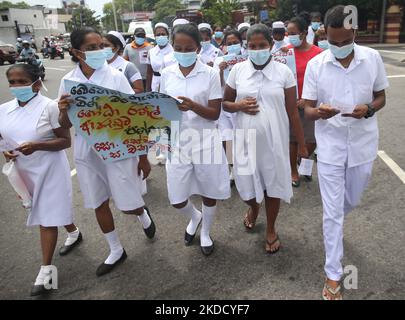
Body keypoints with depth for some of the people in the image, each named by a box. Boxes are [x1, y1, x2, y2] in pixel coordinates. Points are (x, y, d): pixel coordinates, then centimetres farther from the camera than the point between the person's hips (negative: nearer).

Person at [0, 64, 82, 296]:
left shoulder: (49, 106, -16)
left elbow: (66, 141, -15)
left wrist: (37, 146, -29)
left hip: (49, 169, -6)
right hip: (25, 171, 6)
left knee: (46, 218, -1)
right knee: (48, 210, 21)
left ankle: (46, 269, 12)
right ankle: (74, 233, 48)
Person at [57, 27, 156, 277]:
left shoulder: (116, 77, -11)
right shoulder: (68, 81, -1)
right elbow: (65, 126, 5)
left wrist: (143, 157, -6)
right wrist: (64, 111, -19)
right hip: (86, 153, 4)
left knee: (128, 206, 3)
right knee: (99, 205, 15)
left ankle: (143, 213, 42)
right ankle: (116, 251, 37)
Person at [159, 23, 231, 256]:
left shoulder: (210, 74, -7)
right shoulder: (167, 74, 3)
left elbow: (215, 113, -10)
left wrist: (192, 106, -27)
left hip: (205, 142, -2)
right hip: (178, 142, 3)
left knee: (208, 194, 12)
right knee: (177, 199, 7)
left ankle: (205, 233, 40)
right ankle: (195, 217, 43)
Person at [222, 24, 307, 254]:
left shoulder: (284, 72, -5)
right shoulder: (238, 70, -1)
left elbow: (293, 112, -1)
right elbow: (225, 103, 8)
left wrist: (302, 143, 1)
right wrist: (239, 106, -14)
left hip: (274, 139, -1)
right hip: (246, 138, 1)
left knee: (273, 184, 12)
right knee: (246, 186, 10)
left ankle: (271, 230, 37)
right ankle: (253, 208, 49)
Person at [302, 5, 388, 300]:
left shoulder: (373, 58, -3)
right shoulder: (316, 64, -7)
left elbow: (381, 97, 6)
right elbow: (307, 109, -4)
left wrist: (369, 109, -18)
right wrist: (319, 112, -29)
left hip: (363, 144, 3)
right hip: (331, 146, -2)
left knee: (351, 202, 21)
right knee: (333, 212, 3)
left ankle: (334, 228, 56)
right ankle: (333, 274, 17)